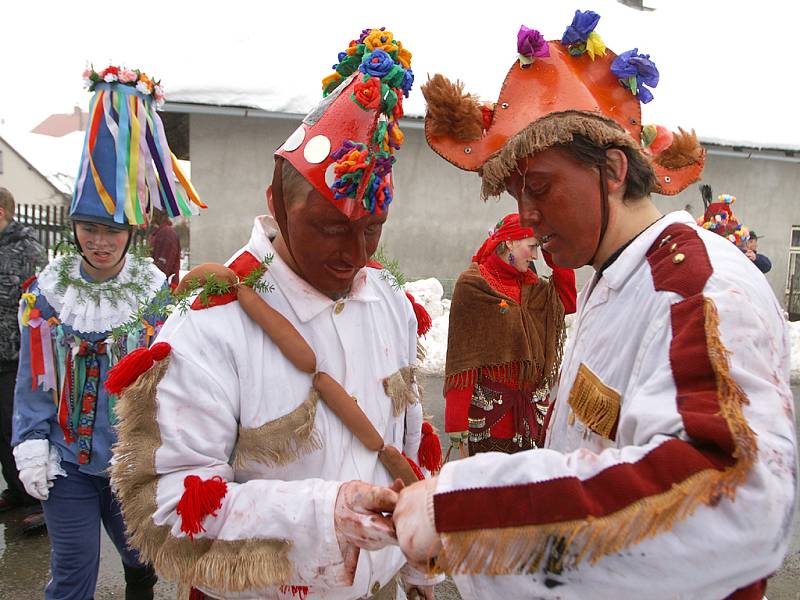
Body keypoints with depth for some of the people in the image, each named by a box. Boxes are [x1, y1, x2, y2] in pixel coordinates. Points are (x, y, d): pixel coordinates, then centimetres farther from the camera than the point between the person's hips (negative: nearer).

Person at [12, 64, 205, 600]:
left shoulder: (156, 291, -5)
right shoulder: (47, 290, -3)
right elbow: (34, 375, 0)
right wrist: (32, 445, -5)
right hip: (67, 461, 0)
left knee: (145, 556, 18)